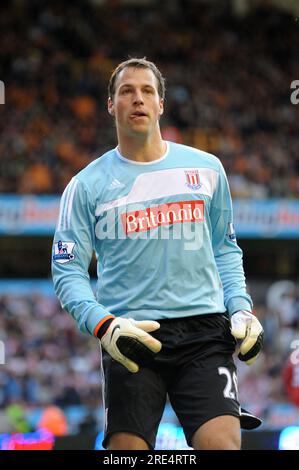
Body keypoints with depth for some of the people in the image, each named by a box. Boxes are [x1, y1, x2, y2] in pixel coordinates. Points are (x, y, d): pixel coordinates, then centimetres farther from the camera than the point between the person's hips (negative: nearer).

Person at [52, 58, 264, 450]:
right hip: (131, 337, -1)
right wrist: (103, 324, -13)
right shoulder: (87, 185, 6)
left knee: (223, 443, -18)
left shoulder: (207, 168, 12)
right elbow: (68, 270, 3)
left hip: (204, 330, 1)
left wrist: (241, 308, 6)